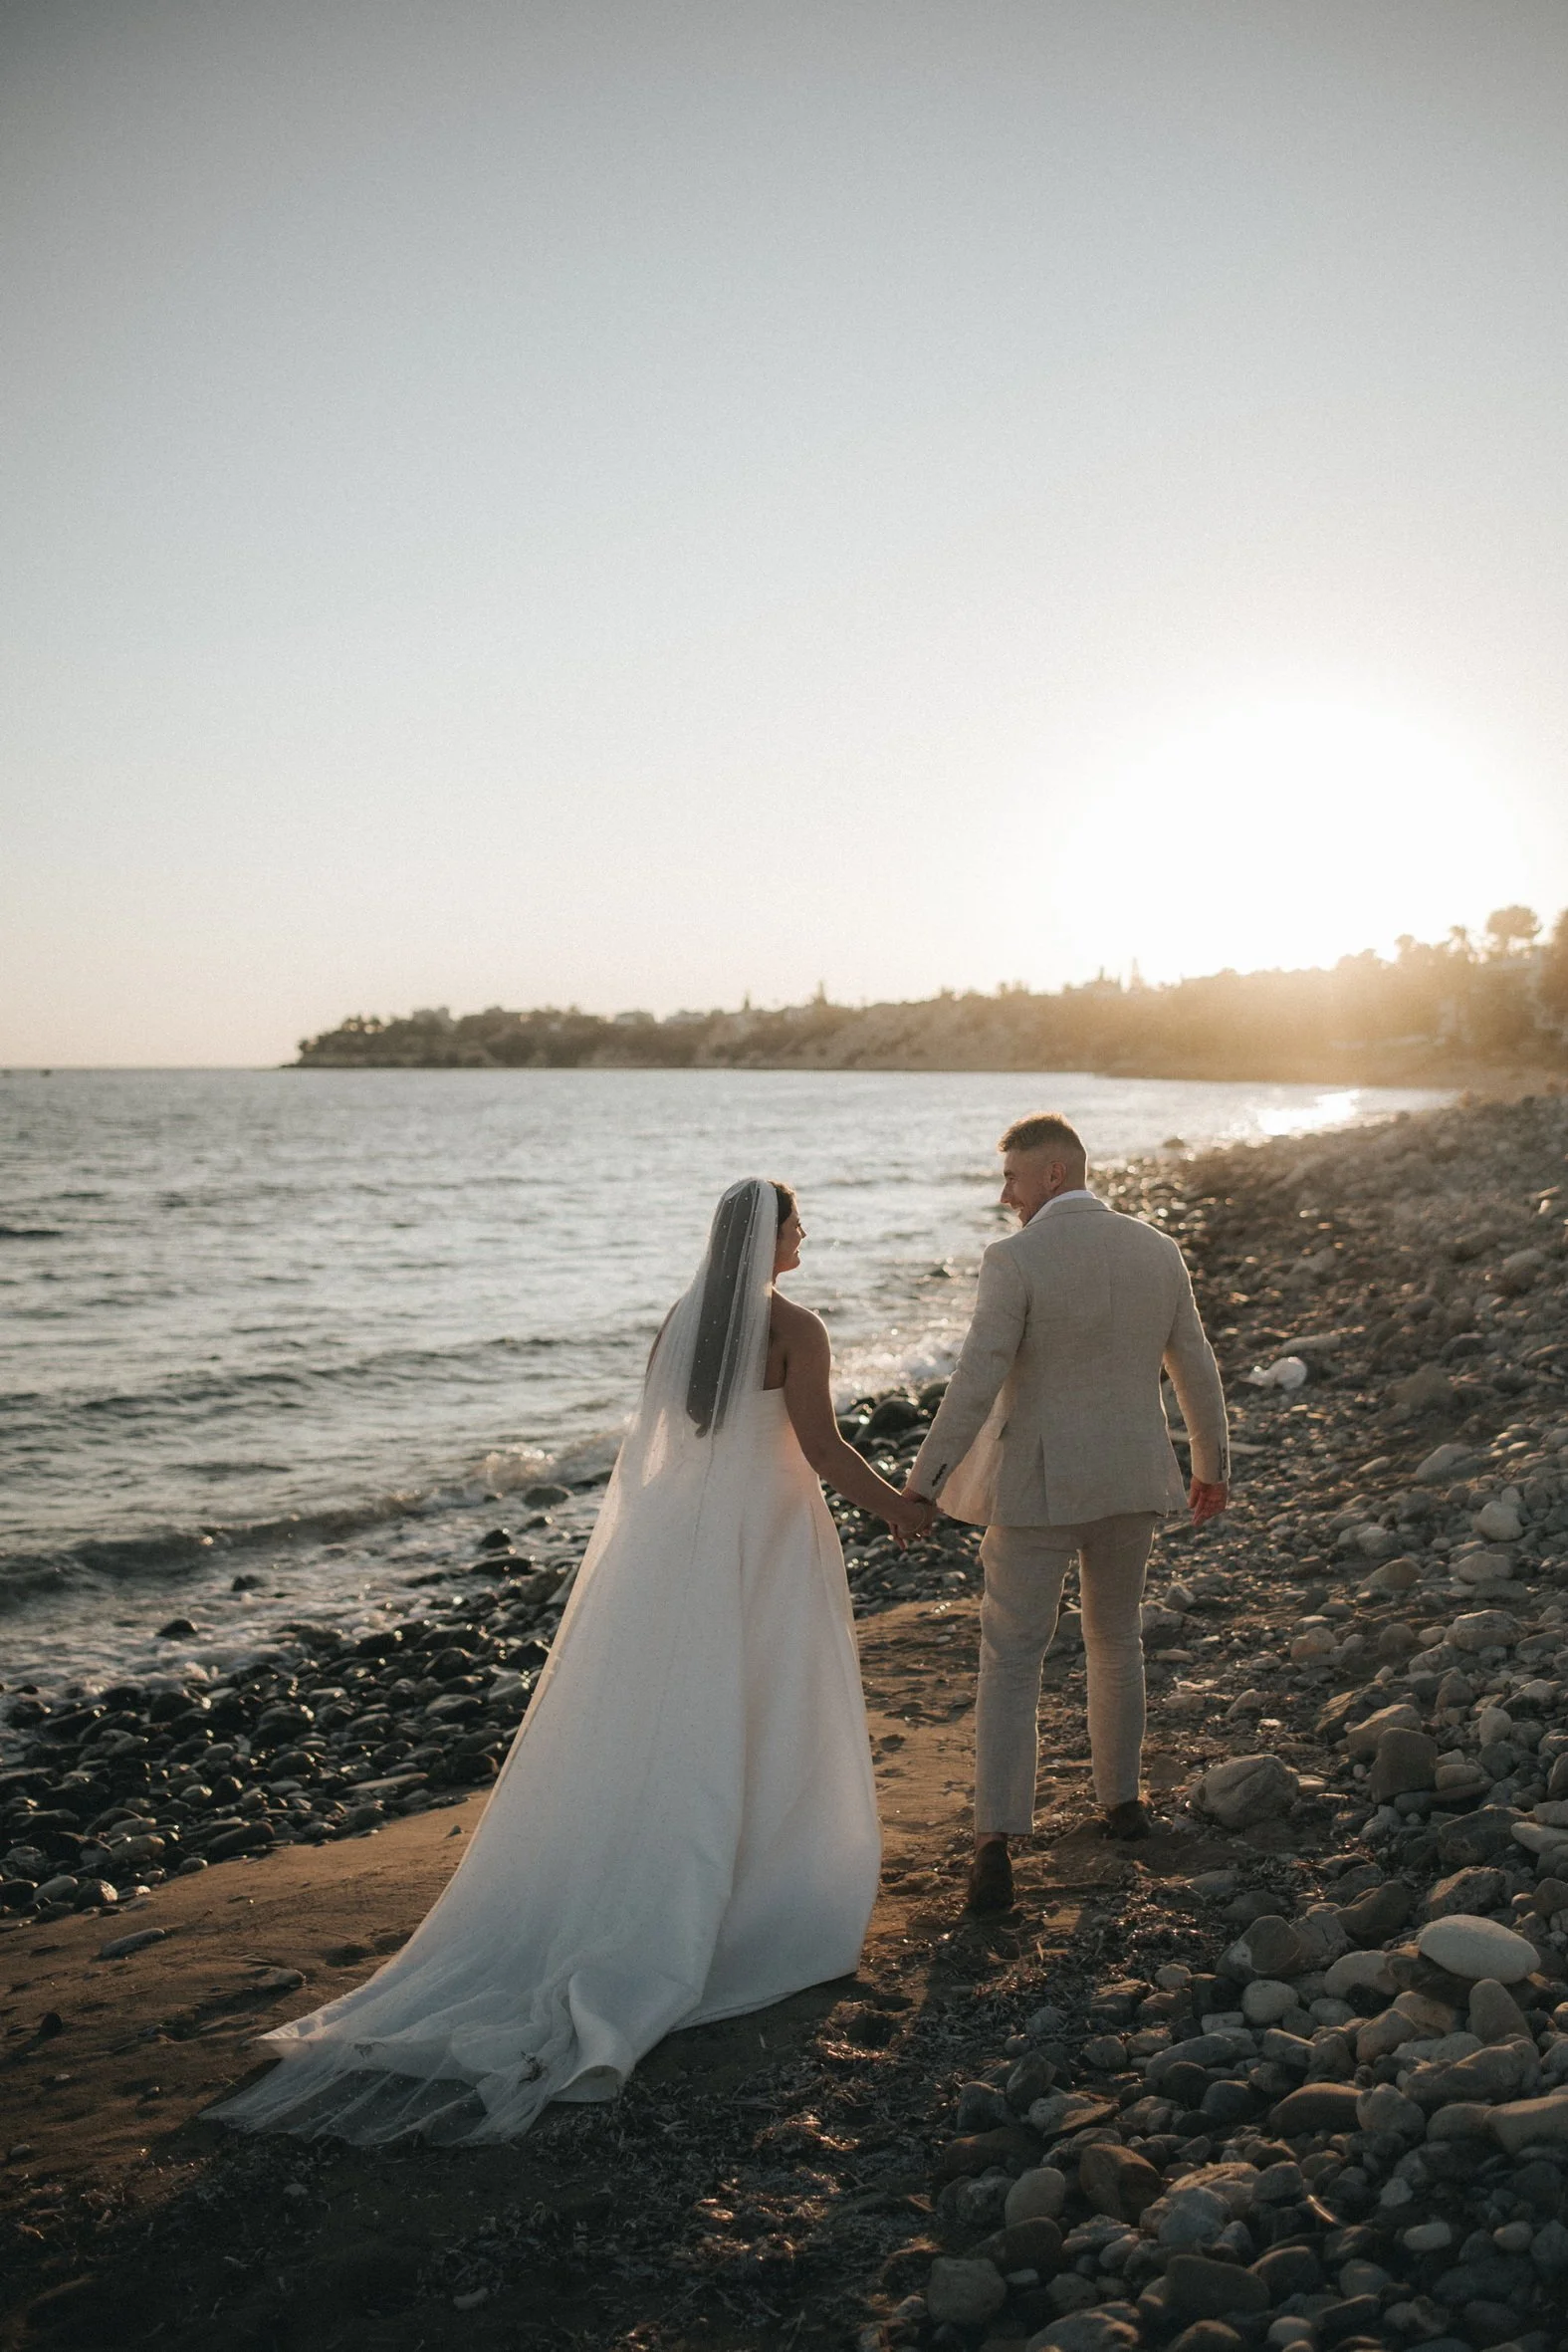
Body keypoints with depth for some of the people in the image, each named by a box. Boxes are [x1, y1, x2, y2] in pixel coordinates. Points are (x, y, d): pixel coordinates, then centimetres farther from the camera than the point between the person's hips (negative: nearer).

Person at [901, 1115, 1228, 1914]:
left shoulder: (1015, 1259, -16)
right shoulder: (1156, 1249, 1)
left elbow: (975, 1384, -22)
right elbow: (1196, 1369, 7)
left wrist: (921, 1484, -18)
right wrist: (1212, 1464, 20)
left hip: (1038, 1486, -5)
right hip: (1133, 1480, 5)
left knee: (1011, 1660, 3)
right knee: (1115, 1638, 24)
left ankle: (996, 1846, -2)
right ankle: (1121, 1798, 38)